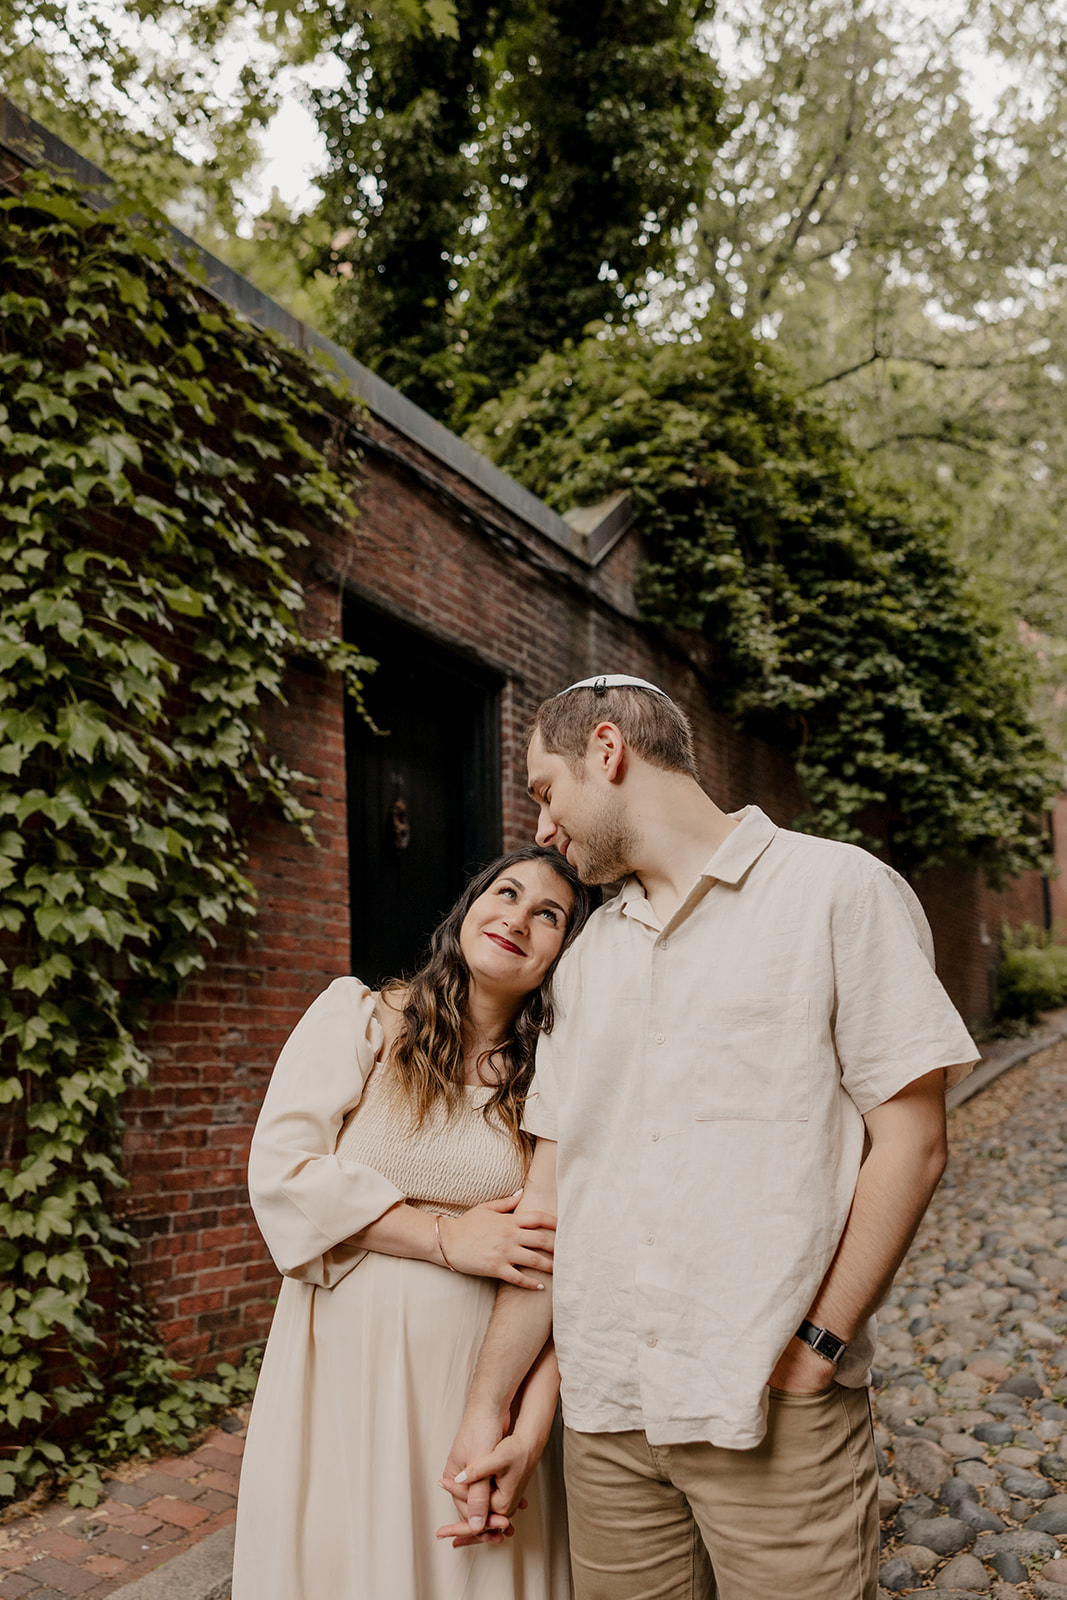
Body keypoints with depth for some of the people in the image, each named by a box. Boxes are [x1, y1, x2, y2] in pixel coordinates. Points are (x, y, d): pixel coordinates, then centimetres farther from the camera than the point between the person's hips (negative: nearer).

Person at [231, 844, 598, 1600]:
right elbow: (279, 1169, -10)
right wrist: (445, 1237, -13)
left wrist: (530, 1427, -11)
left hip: (480, 1379, 2)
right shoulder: (357, 1017, -1)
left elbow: (560, 1266, -2)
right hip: (344, 1367, -1)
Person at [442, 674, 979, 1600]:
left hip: (776, 1419, -4)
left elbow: (910, 1142, -7)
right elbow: (551, 1191, 11)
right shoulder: (586, 957, 12)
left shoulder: (839, 890, -4)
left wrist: (814, 1347, -13)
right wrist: (491, 1403, 8)